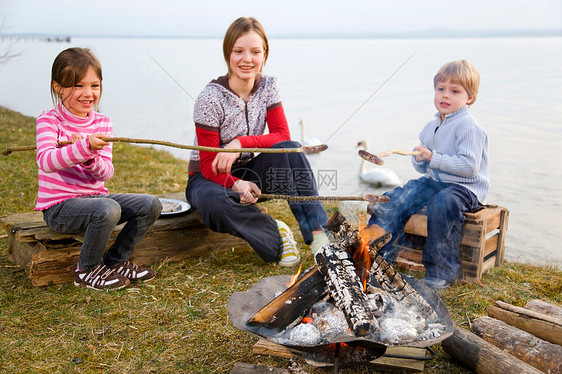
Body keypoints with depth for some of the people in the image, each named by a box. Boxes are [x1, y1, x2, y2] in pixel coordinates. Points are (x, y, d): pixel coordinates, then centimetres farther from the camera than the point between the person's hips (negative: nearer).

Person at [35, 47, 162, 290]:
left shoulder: (102, 123, 5)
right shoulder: (49, 121, -9)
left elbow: (106, 173, -4)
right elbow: (46, 162, -28)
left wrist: (90, 158, -26)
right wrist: (84, 147, -40)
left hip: (95, 196, 6)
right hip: (59, 206, -6)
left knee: (151, 205, -8)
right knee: (108, 209, -34)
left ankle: (115, 262, 7)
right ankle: (87, 270, -8)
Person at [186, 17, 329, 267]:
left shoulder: (268, 87, -5)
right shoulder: (210, 98, -20)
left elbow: (282, 136, -13)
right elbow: (209, 165, -18)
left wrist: (241, 143, -30)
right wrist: (235, 184, -38)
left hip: (246, 172, 4)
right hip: (208, 178, -3)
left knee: (288, 149, -26)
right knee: (216, 204, -40)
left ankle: (317, 233, -27)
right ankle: (274, 234, -17)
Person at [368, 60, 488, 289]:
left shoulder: (468, 127, -13)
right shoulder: (431, 127, 12)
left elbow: (469, 165, -22)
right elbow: (423, 167, 19)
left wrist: (434, 158, -22)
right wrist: (420, 160, -6)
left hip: (465, 187, -8)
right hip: (434, 182, 8)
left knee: (443, 203, -35)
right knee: (401, 196, -8)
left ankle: (441, 272, -22)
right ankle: (378, 251, -2)